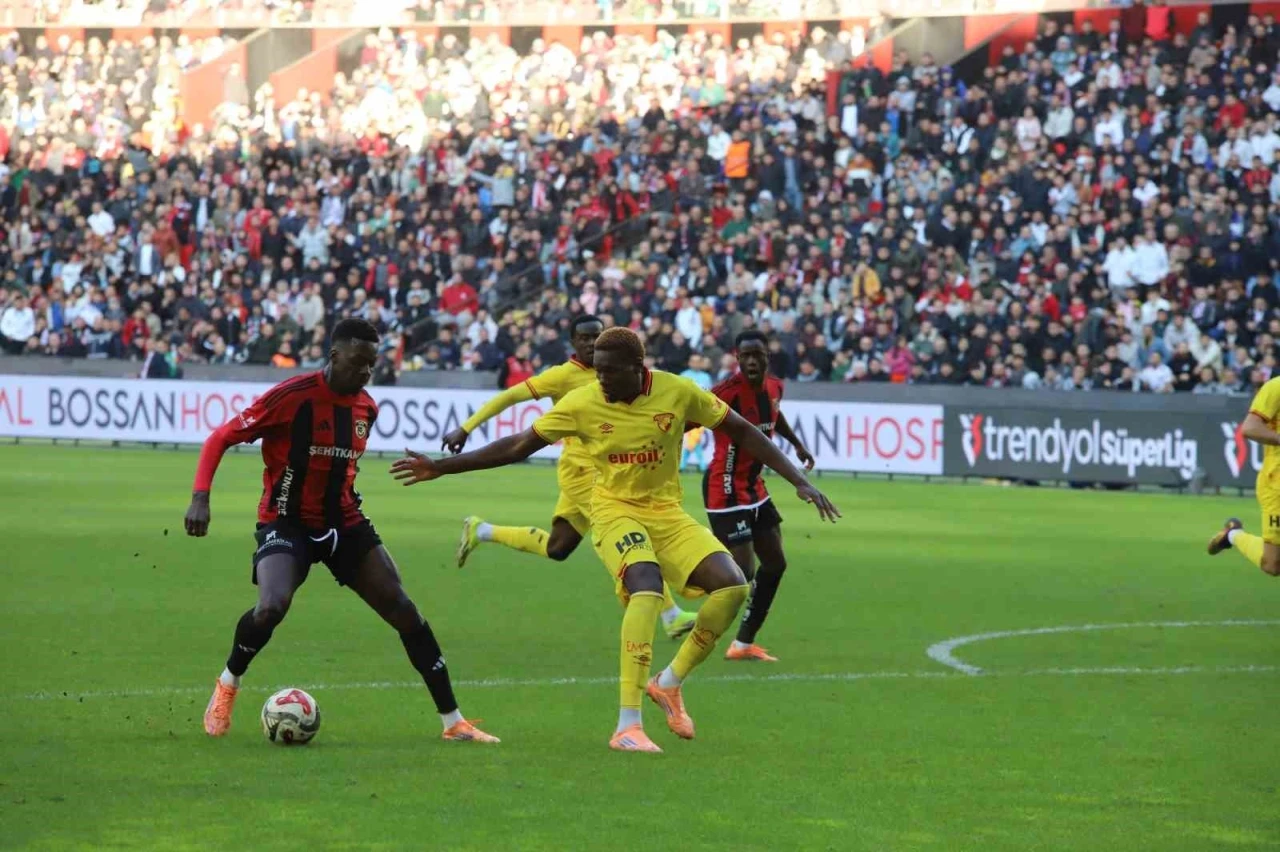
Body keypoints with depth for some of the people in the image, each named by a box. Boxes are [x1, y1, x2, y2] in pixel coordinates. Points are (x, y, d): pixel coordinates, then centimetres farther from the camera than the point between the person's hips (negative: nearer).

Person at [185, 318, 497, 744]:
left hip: (344, 523, 6)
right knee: (272, 606, -30)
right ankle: (227, 686, 2)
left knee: (403, 610, -4)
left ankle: (453, 721, 4)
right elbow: (220, 438, -13)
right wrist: (200, 497, -22)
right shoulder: (292, 396, -17)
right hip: (287, 521, -6)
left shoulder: (366, 408, 3)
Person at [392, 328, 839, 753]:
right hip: (616, 511, -3)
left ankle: (669, 683, 6)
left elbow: (742, 431, 0)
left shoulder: (678, 392, -10)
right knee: (647, 586, -32)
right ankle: (627, 725, -33)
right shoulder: (582, 403, -12)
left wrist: (799, 481, -4)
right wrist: (441, 467, -5)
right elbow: (519, 445, -3)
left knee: (732, 585, -16)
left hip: (666, 511, 3)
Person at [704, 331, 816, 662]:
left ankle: (744, 643, 23)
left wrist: (798, 444, 26)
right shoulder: (729, 392, -24)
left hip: (754, 487, 9)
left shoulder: (774, 387, 2)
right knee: (743, 573, -14)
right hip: (727, 490, -9)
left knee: (775, 563, 15)